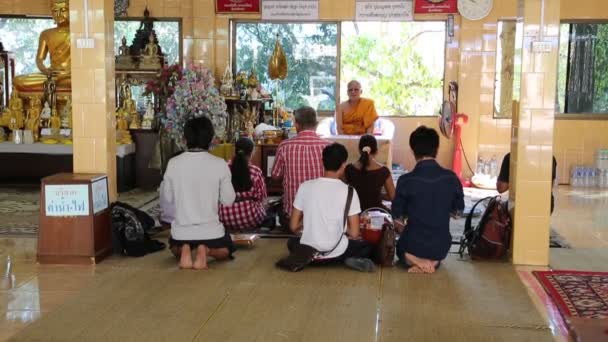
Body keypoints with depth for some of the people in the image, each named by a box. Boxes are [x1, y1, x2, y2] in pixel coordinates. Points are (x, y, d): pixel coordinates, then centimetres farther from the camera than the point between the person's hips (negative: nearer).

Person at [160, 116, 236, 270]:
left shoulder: (173, 163, -7)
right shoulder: (220, 164, -11)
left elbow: (166, 198, 2)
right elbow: (228, 200, -3)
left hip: (181, 230, 2)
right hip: (210, 230, -2)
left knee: (175, 247, 37)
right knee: (226, 249, 30)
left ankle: (184, 250, 1)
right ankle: (206, 250, -4)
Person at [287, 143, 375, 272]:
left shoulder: (305, 186, -4)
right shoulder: (348, 191, -10)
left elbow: (294, 226, 1)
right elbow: (354, 233, -8)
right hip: (336, 252, -2)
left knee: (292, 242, 36)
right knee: (367, 246, 27)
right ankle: (348, 260, -2)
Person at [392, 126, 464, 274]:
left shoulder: (406, 180, -18)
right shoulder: (451, 178, -10)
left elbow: (397, 215, -6)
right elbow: (458, 208, 6)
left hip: (413, 246, -2)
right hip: (441, 247, 2)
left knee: (401, 249, 34)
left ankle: (415, 261, 1)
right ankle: (433, 261, 3)